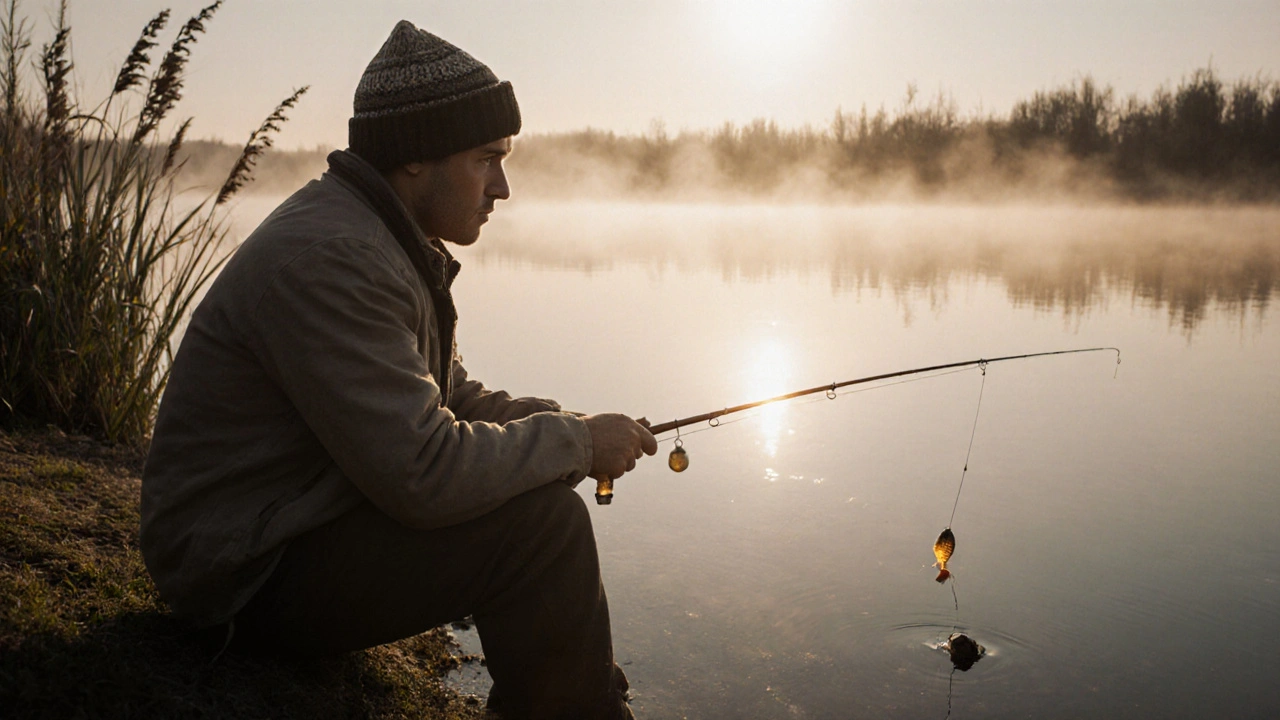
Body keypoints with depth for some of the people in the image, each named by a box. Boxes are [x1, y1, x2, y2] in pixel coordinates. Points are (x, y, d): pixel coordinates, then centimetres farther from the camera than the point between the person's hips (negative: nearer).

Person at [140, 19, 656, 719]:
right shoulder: (325, 256, -25)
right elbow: (425, 471, -30)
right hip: (249, 574, -10)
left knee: (536, 492, 10)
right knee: (544, 521, -21)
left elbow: (448, 396, 13)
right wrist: (574, 441, -16)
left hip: (305, 517, 10)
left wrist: (570, 426, -1)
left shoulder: (394, 243, 8)